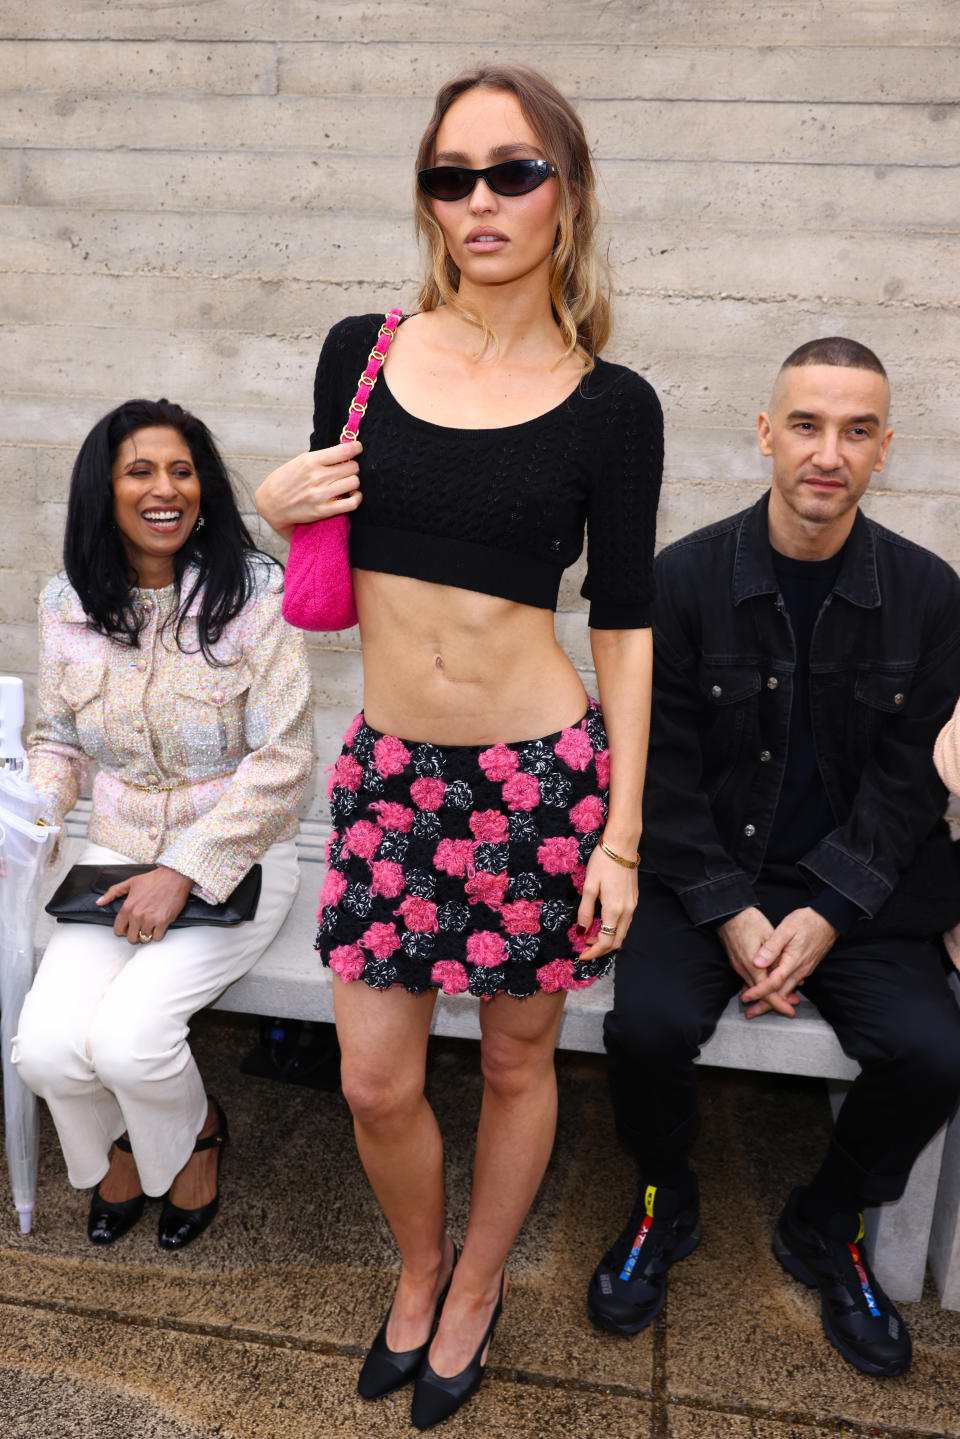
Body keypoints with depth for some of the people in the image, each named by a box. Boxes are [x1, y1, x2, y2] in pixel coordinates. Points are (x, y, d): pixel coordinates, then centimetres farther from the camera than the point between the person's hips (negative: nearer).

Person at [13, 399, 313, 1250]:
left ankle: (193, 1133, 18)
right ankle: (118, 1145, 25)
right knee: (47, 1049, -13)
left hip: (233, 858, -4)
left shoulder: (251, 591, -12)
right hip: (116, 853, 4)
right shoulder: (67, 605, 3)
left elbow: (283, 761, -14)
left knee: (126, 1036, -21)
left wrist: (184, 872, -18)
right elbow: (57, 742, 14)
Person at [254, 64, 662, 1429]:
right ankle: (419, 1265, 43)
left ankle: (477, 1283, 44)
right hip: (388, 766, 3)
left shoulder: (610, 406, -5)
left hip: (541, 775, -2)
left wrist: (621, 835, -6)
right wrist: (276, 503, -8)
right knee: (377, 1084, 9)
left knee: (516, 1063, 15)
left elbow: (625, 627, -3)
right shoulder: (362, 352, 2)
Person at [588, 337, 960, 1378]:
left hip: (856, 888, 2)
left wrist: (825, 914, -13)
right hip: (703, 874, -1)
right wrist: (731, 912, -15)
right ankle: (664, 1205, 12)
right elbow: (661, 767, -5)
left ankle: (826, 1229, 15)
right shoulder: (687, 577, -5)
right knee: (648, 1024, -24)